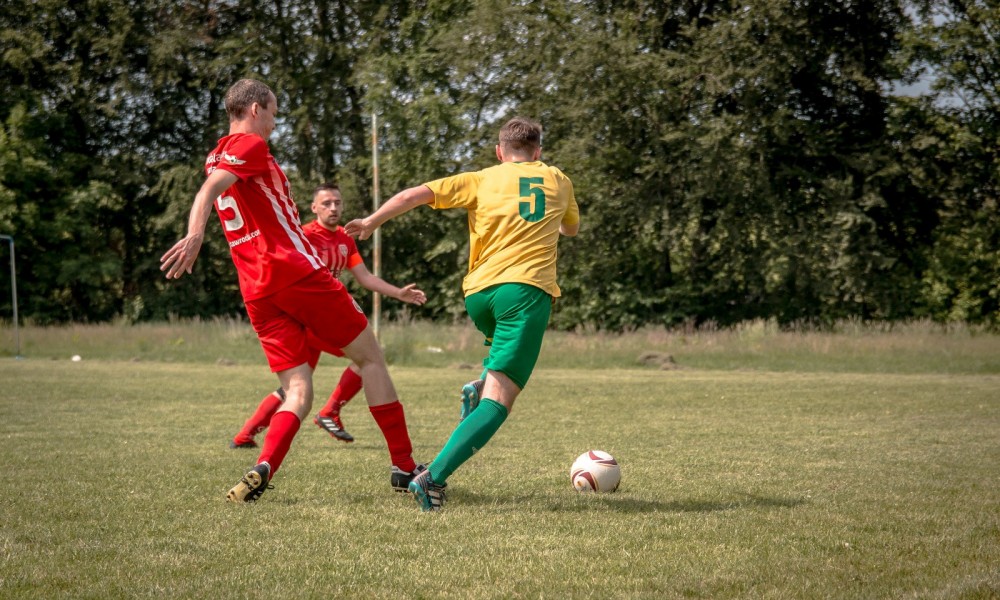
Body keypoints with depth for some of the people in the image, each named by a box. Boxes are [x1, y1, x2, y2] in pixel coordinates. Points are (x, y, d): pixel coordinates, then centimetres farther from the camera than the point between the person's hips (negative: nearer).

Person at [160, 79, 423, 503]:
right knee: (370, 357, 8)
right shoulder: (250, 145, -4)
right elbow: (210, 189, -21)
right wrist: (196, 234, -40)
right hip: (297, 272, -8)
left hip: (257, 292, 8)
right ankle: (404, 467, 10)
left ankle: (261, 470, -24)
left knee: (298, 392, 3)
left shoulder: (217, 156, 22)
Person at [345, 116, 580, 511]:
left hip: (479, 292, 3)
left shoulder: (482, 180, 15)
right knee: (499, 402, -10)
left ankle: (480, 388, 10)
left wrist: (372, 221, 5)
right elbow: (571, 228, 40)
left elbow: (418, 194, 2)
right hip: (527, 289, -3)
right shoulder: (559, 182, 20)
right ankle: (433, 477, -28)